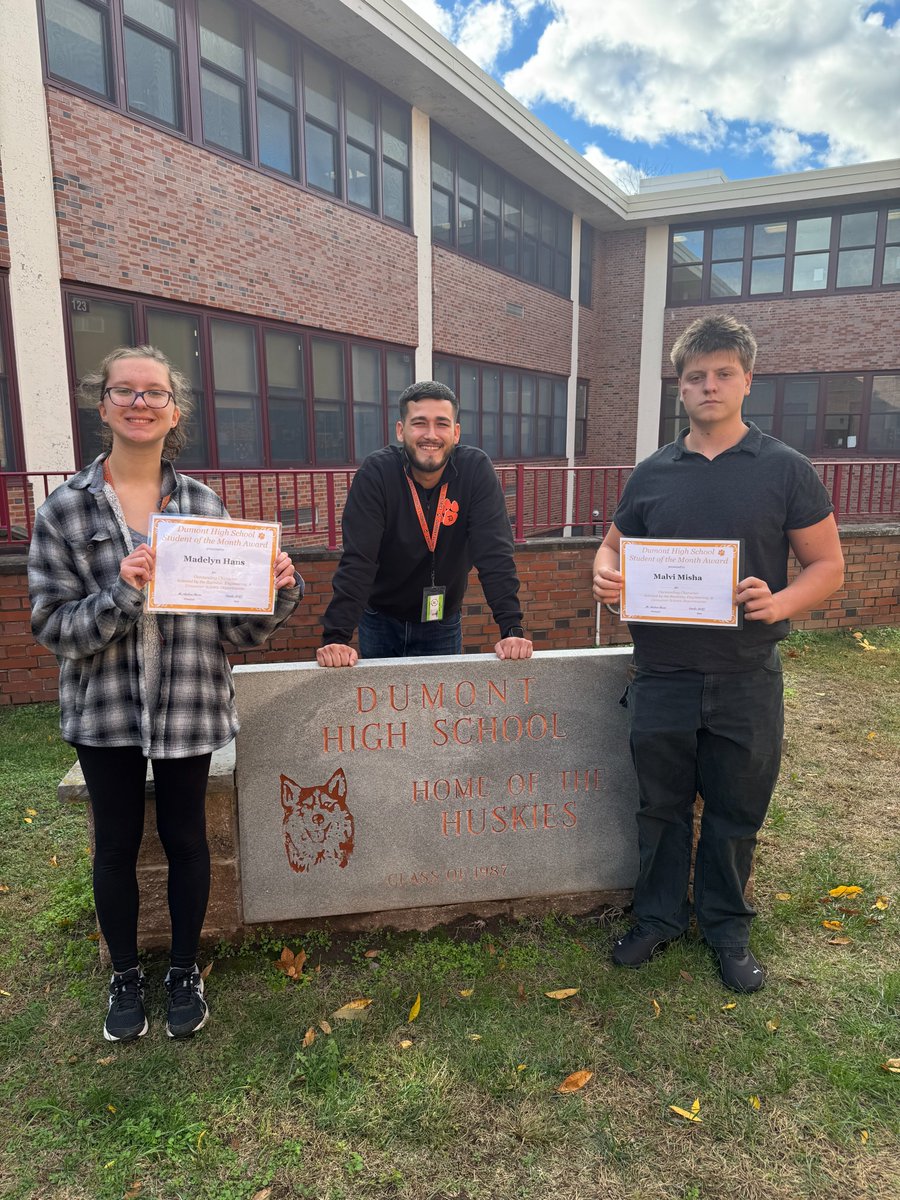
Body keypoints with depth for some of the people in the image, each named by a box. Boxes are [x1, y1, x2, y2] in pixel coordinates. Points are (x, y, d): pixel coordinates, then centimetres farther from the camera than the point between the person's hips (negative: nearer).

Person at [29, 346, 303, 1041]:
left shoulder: (204, 506, -3)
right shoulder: (65, 510, -6)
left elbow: (237, 626, -2)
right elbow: (53, 629, -8)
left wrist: (280, 592, -22)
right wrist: (120, 594, -25)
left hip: (189, 708, 1)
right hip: (105, 712, 0)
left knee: (186, 839, 14)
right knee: (116, 844, 15)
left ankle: (186, 971, 38)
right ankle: (125, 977, 39)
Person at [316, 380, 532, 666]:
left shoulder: (476, 469, -17)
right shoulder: (377, 472, -19)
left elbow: (495, 553, -22)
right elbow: (357, 559, -25)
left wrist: (512, 630, -32)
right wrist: (335, 639, -35)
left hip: (444, 624, 1)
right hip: (381, 621, 0)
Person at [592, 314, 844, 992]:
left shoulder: (786, 470, -2)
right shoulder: (652, 474, 6)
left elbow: (828, 566, -1)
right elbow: (614, 548, 15)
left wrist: (778, 603, -22)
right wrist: (605, 576, -9)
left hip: (746, 677, -2)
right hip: (662, 675, 2)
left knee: (736, 812, 13)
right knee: (662, 807, 14)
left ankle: (727, 927, 35)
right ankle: (660, 917, 35)